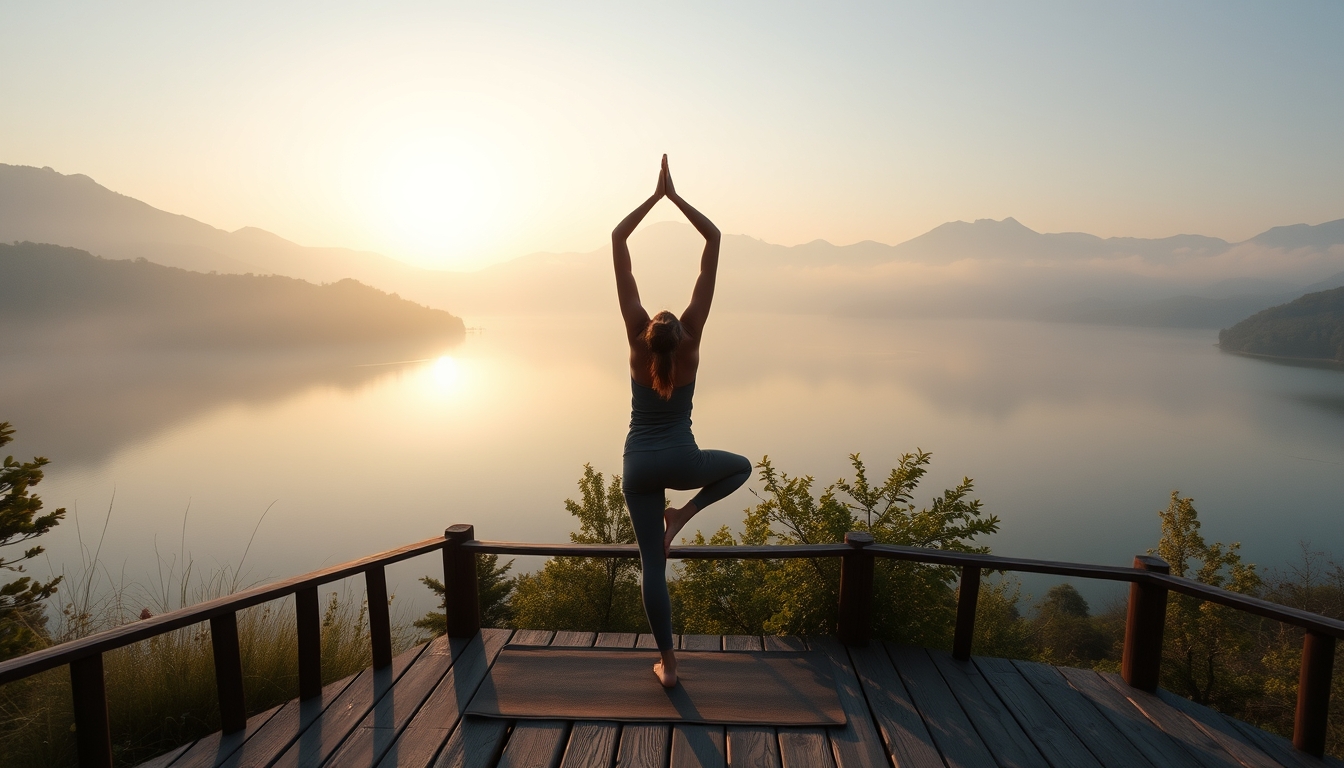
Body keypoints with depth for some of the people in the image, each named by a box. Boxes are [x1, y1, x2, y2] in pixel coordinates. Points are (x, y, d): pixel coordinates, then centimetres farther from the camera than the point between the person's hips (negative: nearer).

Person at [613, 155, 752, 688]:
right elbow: (713, 239, -8)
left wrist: (655, 196, -2)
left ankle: (667, 664, 14)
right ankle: (682, 515, 8)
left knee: (652, 564, 8)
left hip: (638, 465, 2)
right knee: (741, 467, 29)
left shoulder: (638, 339, -8)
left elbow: (618, 240, -5)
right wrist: (675, 196, -5)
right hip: (681, 460, -1)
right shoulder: (691, 338, -9)